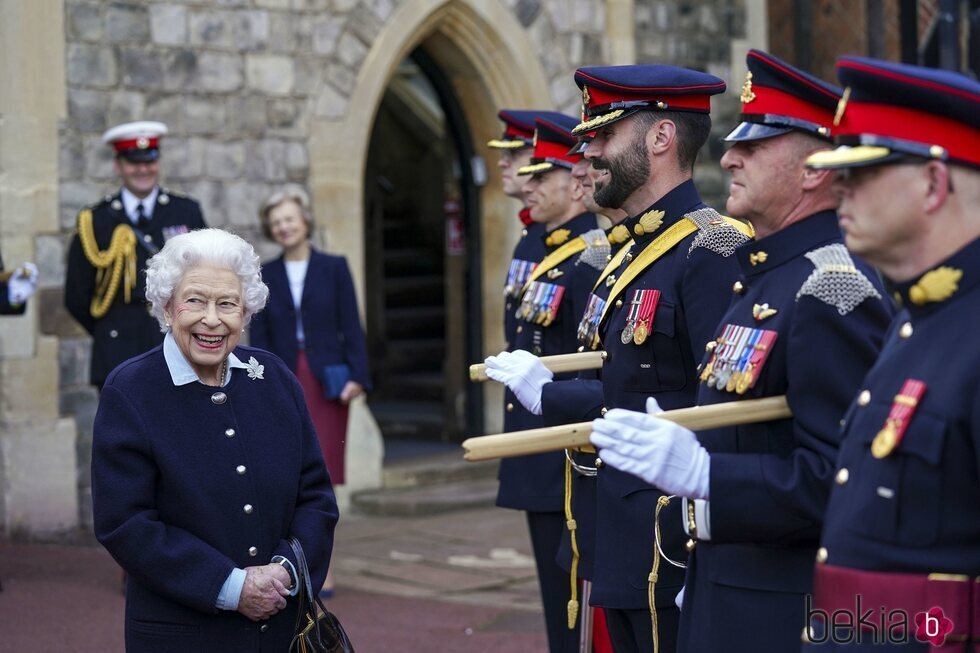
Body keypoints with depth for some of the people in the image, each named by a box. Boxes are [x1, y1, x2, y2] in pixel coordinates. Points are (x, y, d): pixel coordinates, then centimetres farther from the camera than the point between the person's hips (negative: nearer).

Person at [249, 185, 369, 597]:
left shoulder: (334, 268, 4)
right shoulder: (265, 276, 8)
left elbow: (350, 327, 1)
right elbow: (259, 338, 6)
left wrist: (357, 375, -8)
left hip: (326, 381, -2)